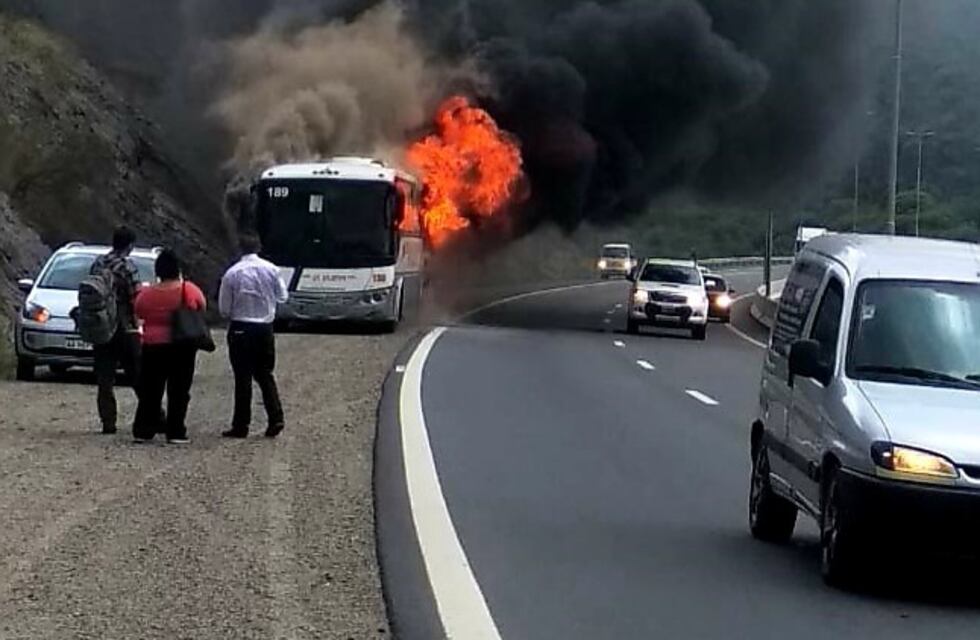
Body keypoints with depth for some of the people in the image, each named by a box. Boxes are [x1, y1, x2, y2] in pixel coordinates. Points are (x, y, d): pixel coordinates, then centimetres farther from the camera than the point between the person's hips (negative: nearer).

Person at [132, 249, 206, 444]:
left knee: (150, 391, 10)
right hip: (182, 347, -2)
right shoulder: (190, 290, -8)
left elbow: (139, 314, 8)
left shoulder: (146, 294, -4)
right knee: (179, 391, 4)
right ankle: (176, 432, 0)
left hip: (152, 345, 2)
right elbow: (202, 308, 7)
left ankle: (143, 431, 10)